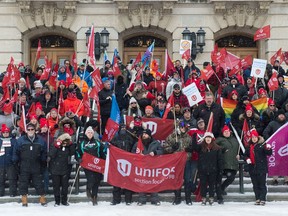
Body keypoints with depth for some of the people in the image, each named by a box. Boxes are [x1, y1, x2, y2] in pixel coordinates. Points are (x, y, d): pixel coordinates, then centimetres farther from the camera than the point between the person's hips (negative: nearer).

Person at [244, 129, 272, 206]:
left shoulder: (262, 145, -4)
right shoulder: (249, 147, 13)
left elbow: (269, 153, -12)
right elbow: (245, 155, 22)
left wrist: (268, 149, -32)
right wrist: (247, 159, 2)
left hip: (261, 168, -6)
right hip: (252, 168, 6)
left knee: (262, 184, -4)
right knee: (255, 185, 9)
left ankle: (262, 199, -2)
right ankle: (257, 199, 16)